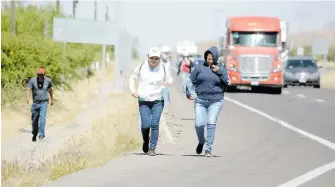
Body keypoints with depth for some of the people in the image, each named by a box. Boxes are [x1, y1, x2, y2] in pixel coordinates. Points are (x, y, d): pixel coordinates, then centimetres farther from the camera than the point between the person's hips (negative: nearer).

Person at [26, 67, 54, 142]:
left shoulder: (48, 80, -3)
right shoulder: (32, 80, -7)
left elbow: (50, 90, 15)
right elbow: (28, 89, -15)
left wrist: (52, 99, 26)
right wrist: (27, 97, -34)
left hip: (44, 102, -1)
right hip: (35, 103, 1)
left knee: (42, 118, -17)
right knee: (34, 120, 8)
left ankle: (42, 135, -19)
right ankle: (34, 134, 30)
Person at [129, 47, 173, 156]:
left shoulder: (163, 68, 0)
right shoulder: (142, 67, 0)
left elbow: (170, 80, 13)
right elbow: (132, 78, 14)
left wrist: (167, 83, -11)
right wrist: (133, 90, 1)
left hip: (158, 101, 0)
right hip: (143, 101, 0)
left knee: (155, 124, -7)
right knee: (145, 124, -7)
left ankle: (152, 148, 2)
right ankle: (146, 141, 23)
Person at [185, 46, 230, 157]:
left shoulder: (221, 68, 8)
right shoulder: (200, 67, 5)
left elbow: (228, 83, 1)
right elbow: (190, 81, 11)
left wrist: (220, 72, -8)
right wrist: (189, 93, 0)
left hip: (216, 101, 0)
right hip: (200, 100, 0)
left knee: (211, 124, -8)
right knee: (199, 124, -8)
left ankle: (208, 149, -4)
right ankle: (201, 142, 22)